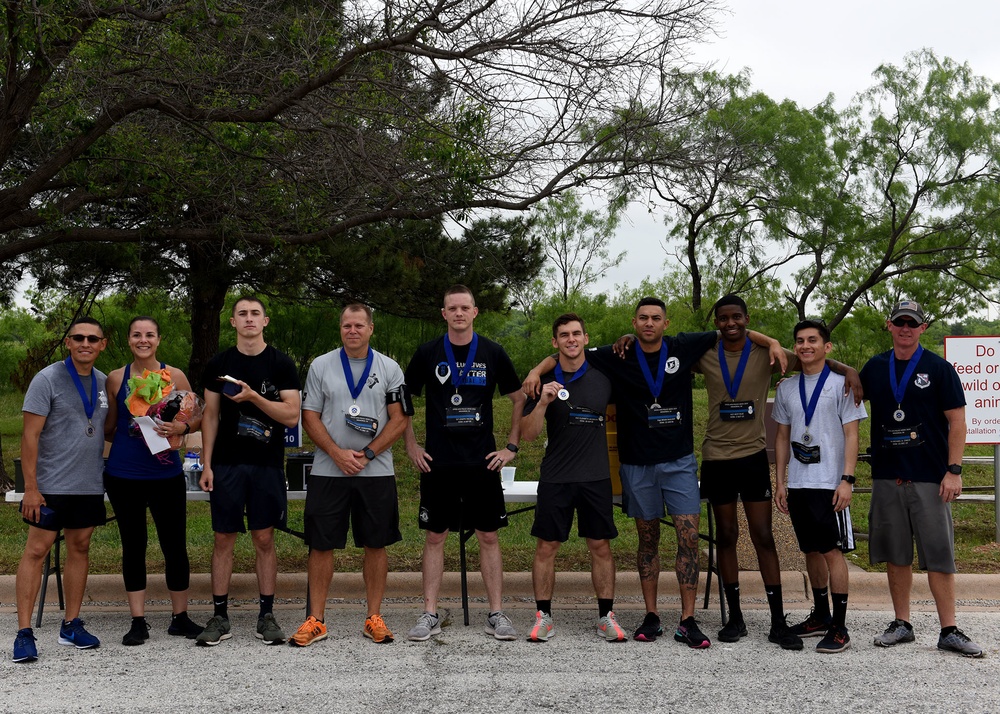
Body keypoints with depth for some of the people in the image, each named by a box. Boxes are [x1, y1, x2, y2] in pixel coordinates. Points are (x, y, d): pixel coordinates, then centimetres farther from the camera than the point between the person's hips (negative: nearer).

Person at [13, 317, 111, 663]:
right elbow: (30, 435, -10)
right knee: (36, 550, -5)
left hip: (89, 485, 6)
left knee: (80, 548, 10)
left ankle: (72, 625, 19)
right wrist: (30, 487, -15)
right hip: (51, 485, -6)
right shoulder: (47, 379, -8)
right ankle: (24, 632, -1)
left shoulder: (103, 382, 8)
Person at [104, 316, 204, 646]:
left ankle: (180, 617, 16)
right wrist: (128, 436, -7)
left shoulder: (174, 376, 1)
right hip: (123, 475, 1)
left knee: (174, 545, 2)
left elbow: (197, 418, 4)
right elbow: (109, 427, 13)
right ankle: (138, 622, 16)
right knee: (133, 546, 8)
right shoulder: (116, 378, 5)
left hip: (166, 474, -1)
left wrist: (181, 427, -16)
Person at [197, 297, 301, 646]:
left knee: (264, 539, 3)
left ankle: (267, 615, 11)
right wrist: (206, 464, 1)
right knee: (223, 539, 3)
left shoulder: (281, 364, 1)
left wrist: (253, 397, -18)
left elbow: (292, 416, -5)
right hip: (227, 464, 1)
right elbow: (210, 416, 8)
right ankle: (219, 616, 11)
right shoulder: (218, 364, 6)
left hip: (267, 464, -1)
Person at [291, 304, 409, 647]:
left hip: (377, 472, 0)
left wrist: (366, 454, -11)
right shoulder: (320, 366, 5)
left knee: (375, 545, 5)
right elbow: (310, 417, 2)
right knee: (321, 545, 1)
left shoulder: (389, 369, 4)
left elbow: (399, 420, 1)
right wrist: (338, 454, -11)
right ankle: (316, 621, 10)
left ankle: (374, 618, 15)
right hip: (327, 472, 0)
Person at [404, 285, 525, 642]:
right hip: (437, 462, 0)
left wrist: (511, 447, 3)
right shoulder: (427, 353, 2)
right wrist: (411, 446, 4)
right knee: (434, 536, 4)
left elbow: (519, 400, 10)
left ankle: (496, 614, 11)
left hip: (483, 463, 0)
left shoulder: (493, 353, 2)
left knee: (488, 536, 3)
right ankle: (430, 615, 12)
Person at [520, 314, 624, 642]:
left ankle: (606, 616, 14)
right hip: (555, 478, -1)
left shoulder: (603, 377, 4)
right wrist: (543, 402, -18)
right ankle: (543, 616, 11)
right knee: (546, 546, 1)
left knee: (601, 546, 5)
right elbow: (527, 434, -4)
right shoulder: (545, 382, 1)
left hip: (597, 477, 1)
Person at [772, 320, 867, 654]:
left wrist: (847, 480, -13)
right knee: (812, 550, 13)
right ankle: (821, 614, 28)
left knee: (832, 550, -6)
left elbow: (851, 435, -5)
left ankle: (839, 628, -2)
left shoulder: (841, 384, -2)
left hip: (830, 484, -5)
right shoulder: (786, 388, 12)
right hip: (798, 484, 5)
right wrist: (780, 482, 11)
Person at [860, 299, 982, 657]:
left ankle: (949, 631, 4)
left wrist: (954, 471, -10)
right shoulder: (875, 368, 9)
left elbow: (957, 421, -3)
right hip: (887, 476, 3)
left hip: (929, 478, -3)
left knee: (939, 556, -2)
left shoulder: (938, 368, -1)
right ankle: (902, 624, 19)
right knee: (896, 556, 9)